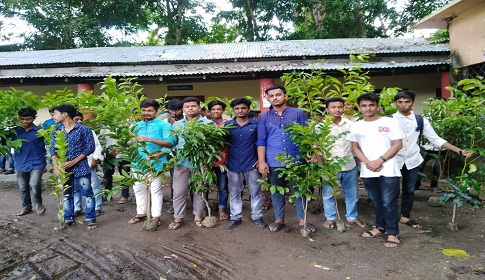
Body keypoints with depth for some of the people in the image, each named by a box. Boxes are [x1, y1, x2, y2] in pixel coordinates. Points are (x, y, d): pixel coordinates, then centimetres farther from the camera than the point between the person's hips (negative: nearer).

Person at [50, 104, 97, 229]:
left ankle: (90, 218, 12)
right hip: (63, 169, 5)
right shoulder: (56, 131, 8)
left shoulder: (84, 129, -6)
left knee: (87, 194, 0)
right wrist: (56, 166, -12)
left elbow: (90, 147, -9)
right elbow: (53, 149, 5)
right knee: (66, 195, 13)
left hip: (80, 168, -4)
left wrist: (74, 162, -14)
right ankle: (68, 219, 25)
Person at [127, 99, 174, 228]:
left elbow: (170, 143, -16)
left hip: (155, 163, -6)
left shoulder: (163, 125, -5)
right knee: (138, 189, 15)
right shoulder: (138, 125, 15)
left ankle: (156, 216, 12)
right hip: (139, 163, 6)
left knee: (155, 190, 1)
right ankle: (141, 213, 30)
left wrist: (149, 139, -24)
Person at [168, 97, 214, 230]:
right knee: (179, 192, 6)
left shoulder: (209, 123, 1)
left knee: (199, 190, 10)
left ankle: (198, 216, 26)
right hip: (181, 162, 2)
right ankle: (178, 217, 20)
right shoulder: (177, 125, 12)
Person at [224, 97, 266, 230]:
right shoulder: (227, 125, 3)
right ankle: (235, 217, 25)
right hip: (233, 165, 2)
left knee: (255, 193, 9)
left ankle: (257, 217, 23)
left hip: (252, 164, -1)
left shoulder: (256, 124, -1)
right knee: (234, 193, 12)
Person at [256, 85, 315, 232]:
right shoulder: (264, 117, 7)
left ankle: (302, 219, 23)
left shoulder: (299, 113, 3)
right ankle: (279, 219, 26)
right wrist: (261, 161, -3)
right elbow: (261, 141, 5)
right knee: (276, 191, 12)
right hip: (274, 161, 1)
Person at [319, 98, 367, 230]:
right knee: (328, 194, 8)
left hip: (349, 165, 3)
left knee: (352, 193, 15)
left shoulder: (350, 124, 1)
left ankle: (352, 217, 33)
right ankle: (330, 218, 26)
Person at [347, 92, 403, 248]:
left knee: (389, 203, -3)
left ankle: (393, 233, 9)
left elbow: (398, 144, -5)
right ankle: (380, 226, 32)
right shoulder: (356, 126, 7)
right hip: (368, 171, 4)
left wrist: (380, 160, -14)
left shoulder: (389, 122, -2)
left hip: (388, 170, -3)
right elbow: (355, 147, 8)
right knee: (376, 201, 16)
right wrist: (367, 162, -8)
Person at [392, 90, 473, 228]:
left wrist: (460, 151, -3)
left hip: (412, 161, 3)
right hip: (394, 160, -3)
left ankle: (405, 216, 31)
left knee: (409, 190, 15)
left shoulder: (420, 120, -1)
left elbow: (436, 139, 2)